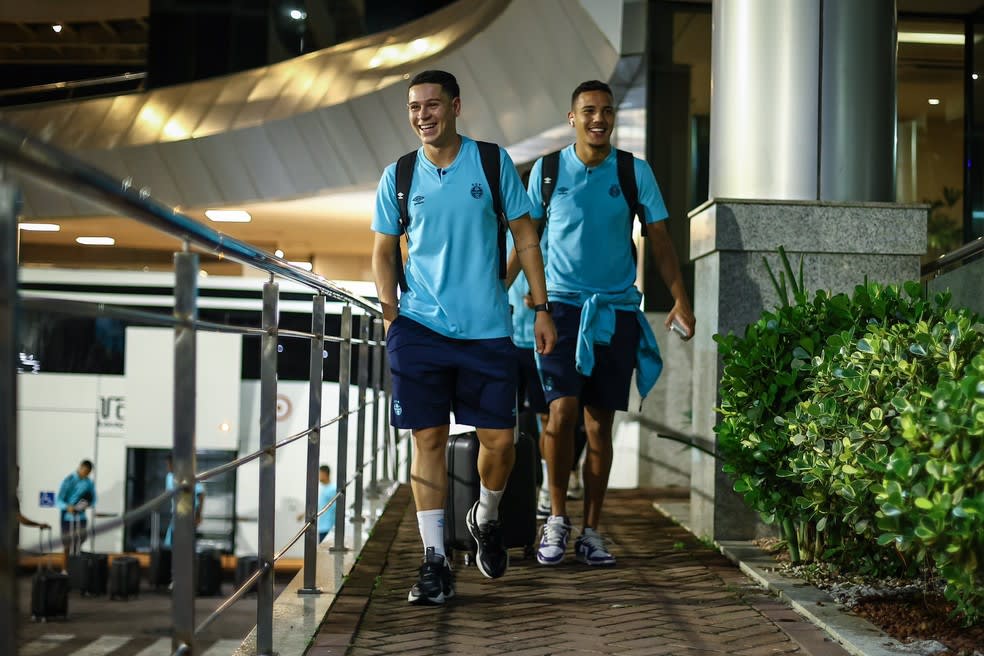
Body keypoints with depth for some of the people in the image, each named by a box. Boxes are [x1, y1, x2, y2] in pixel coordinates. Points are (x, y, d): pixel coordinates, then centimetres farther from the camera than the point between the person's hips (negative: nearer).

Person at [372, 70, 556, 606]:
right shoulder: (399, 176, 5)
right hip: (420, 327, 0)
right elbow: (384, 250, 13)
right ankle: (435, 560, 2)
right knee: (428, 439, -3)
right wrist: (391, 312, 2)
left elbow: (525, 237, 6)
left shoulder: (492, 162, 2)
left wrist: (541, 309, 3)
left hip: (487, 328, 0)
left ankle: (486, 519, 31)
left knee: (499, 438, 1)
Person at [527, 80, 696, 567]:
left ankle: (591, 531, 13)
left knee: (599, 424, 4)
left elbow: (659, 239, 6)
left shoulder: (635, 172, 3)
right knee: (562, 409, -15)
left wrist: (680, 298, -3)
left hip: (617, 308, 1)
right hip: (562, 303, -1)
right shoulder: (548, 170, 2)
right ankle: (557, 518, 2)